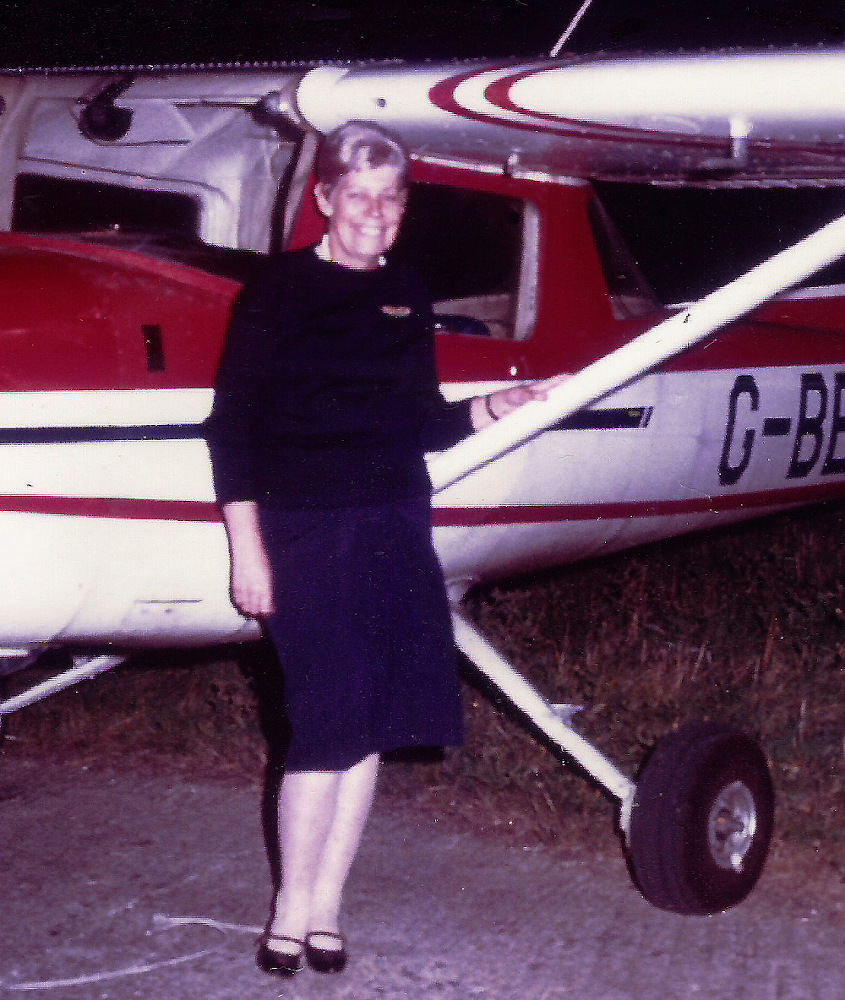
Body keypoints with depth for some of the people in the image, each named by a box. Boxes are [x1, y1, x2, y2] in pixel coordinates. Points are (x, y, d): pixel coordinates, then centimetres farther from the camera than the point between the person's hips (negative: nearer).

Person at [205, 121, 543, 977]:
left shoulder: (406, 296, 12)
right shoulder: (279, 289, -4)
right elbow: (233, 425, -5)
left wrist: (490, 411, 2)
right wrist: (247, 549, -10)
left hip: (396, 529, 5)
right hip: (305, 530, -5)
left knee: (374, 723, 3)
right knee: (327, 723, -9)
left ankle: (326, 905, 14)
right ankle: (292, 910, 6)